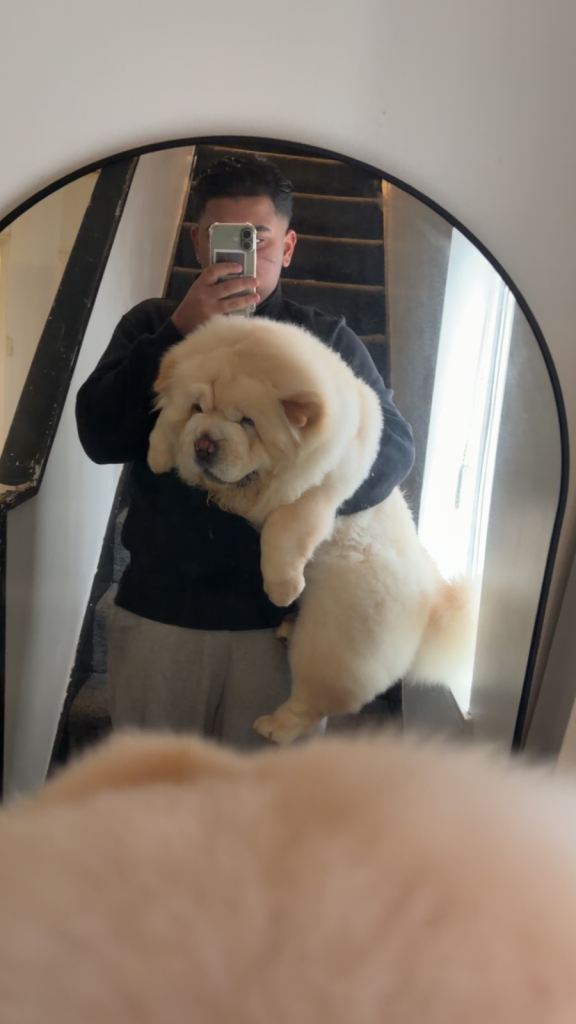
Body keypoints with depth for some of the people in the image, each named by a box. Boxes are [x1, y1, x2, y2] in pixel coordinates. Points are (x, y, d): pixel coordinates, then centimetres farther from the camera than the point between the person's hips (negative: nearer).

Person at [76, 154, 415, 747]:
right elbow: (99, 436, -5)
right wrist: (179, 334, -15)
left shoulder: (327, 340, 5)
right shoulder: (152, 324, 7)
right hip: (156, 608, 1)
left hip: (280, 616, 0)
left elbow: (394, 446, -3)